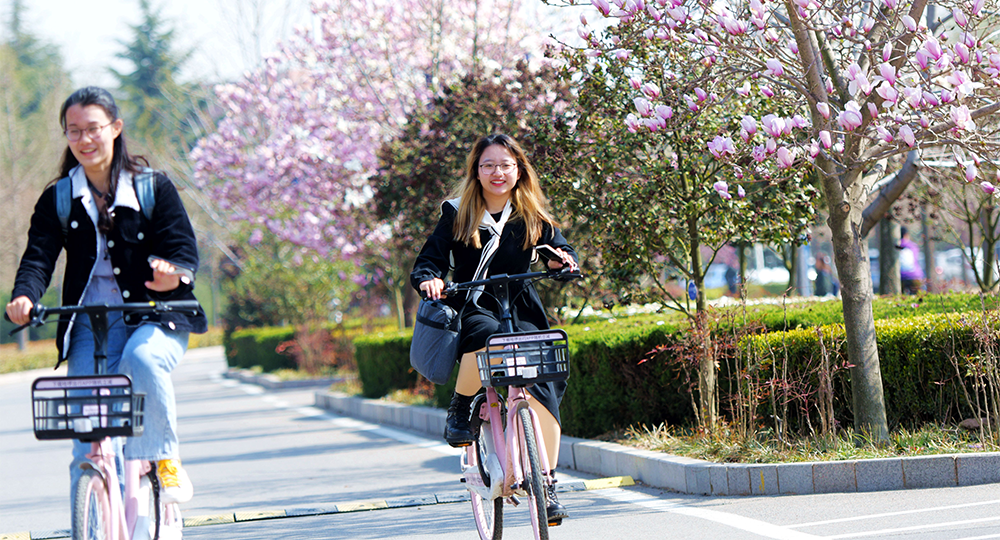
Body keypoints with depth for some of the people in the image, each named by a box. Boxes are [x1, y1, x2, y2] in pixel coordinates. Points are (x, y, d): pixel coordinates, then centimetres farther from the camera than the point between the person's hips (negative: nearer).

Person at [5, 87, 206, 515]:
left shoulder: (153, 187, 2)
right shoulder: (57, 200, 7)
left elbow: (183, 247, -6)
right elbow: (39, 256, -4)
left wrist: (172, 272, -31)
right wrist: (24, 297, -27)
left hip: (155, 318, -2)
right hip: (90, 324, 2)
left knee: (142, 360, -36)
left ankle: (164, 459, -17)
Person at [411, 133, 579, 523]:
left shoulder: (532, 218, 7)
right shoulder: (457, 214, 2)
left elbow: (562, 249, 7)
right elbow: (428, 261, -4)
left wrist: (562, 258, -18)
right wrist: (428, 280, -27)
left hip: (519, 310, 2)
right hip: (470, 309, -2)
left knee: (543, 381, -21)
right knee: (488, 336, -40)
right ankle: (460, 408, -13)